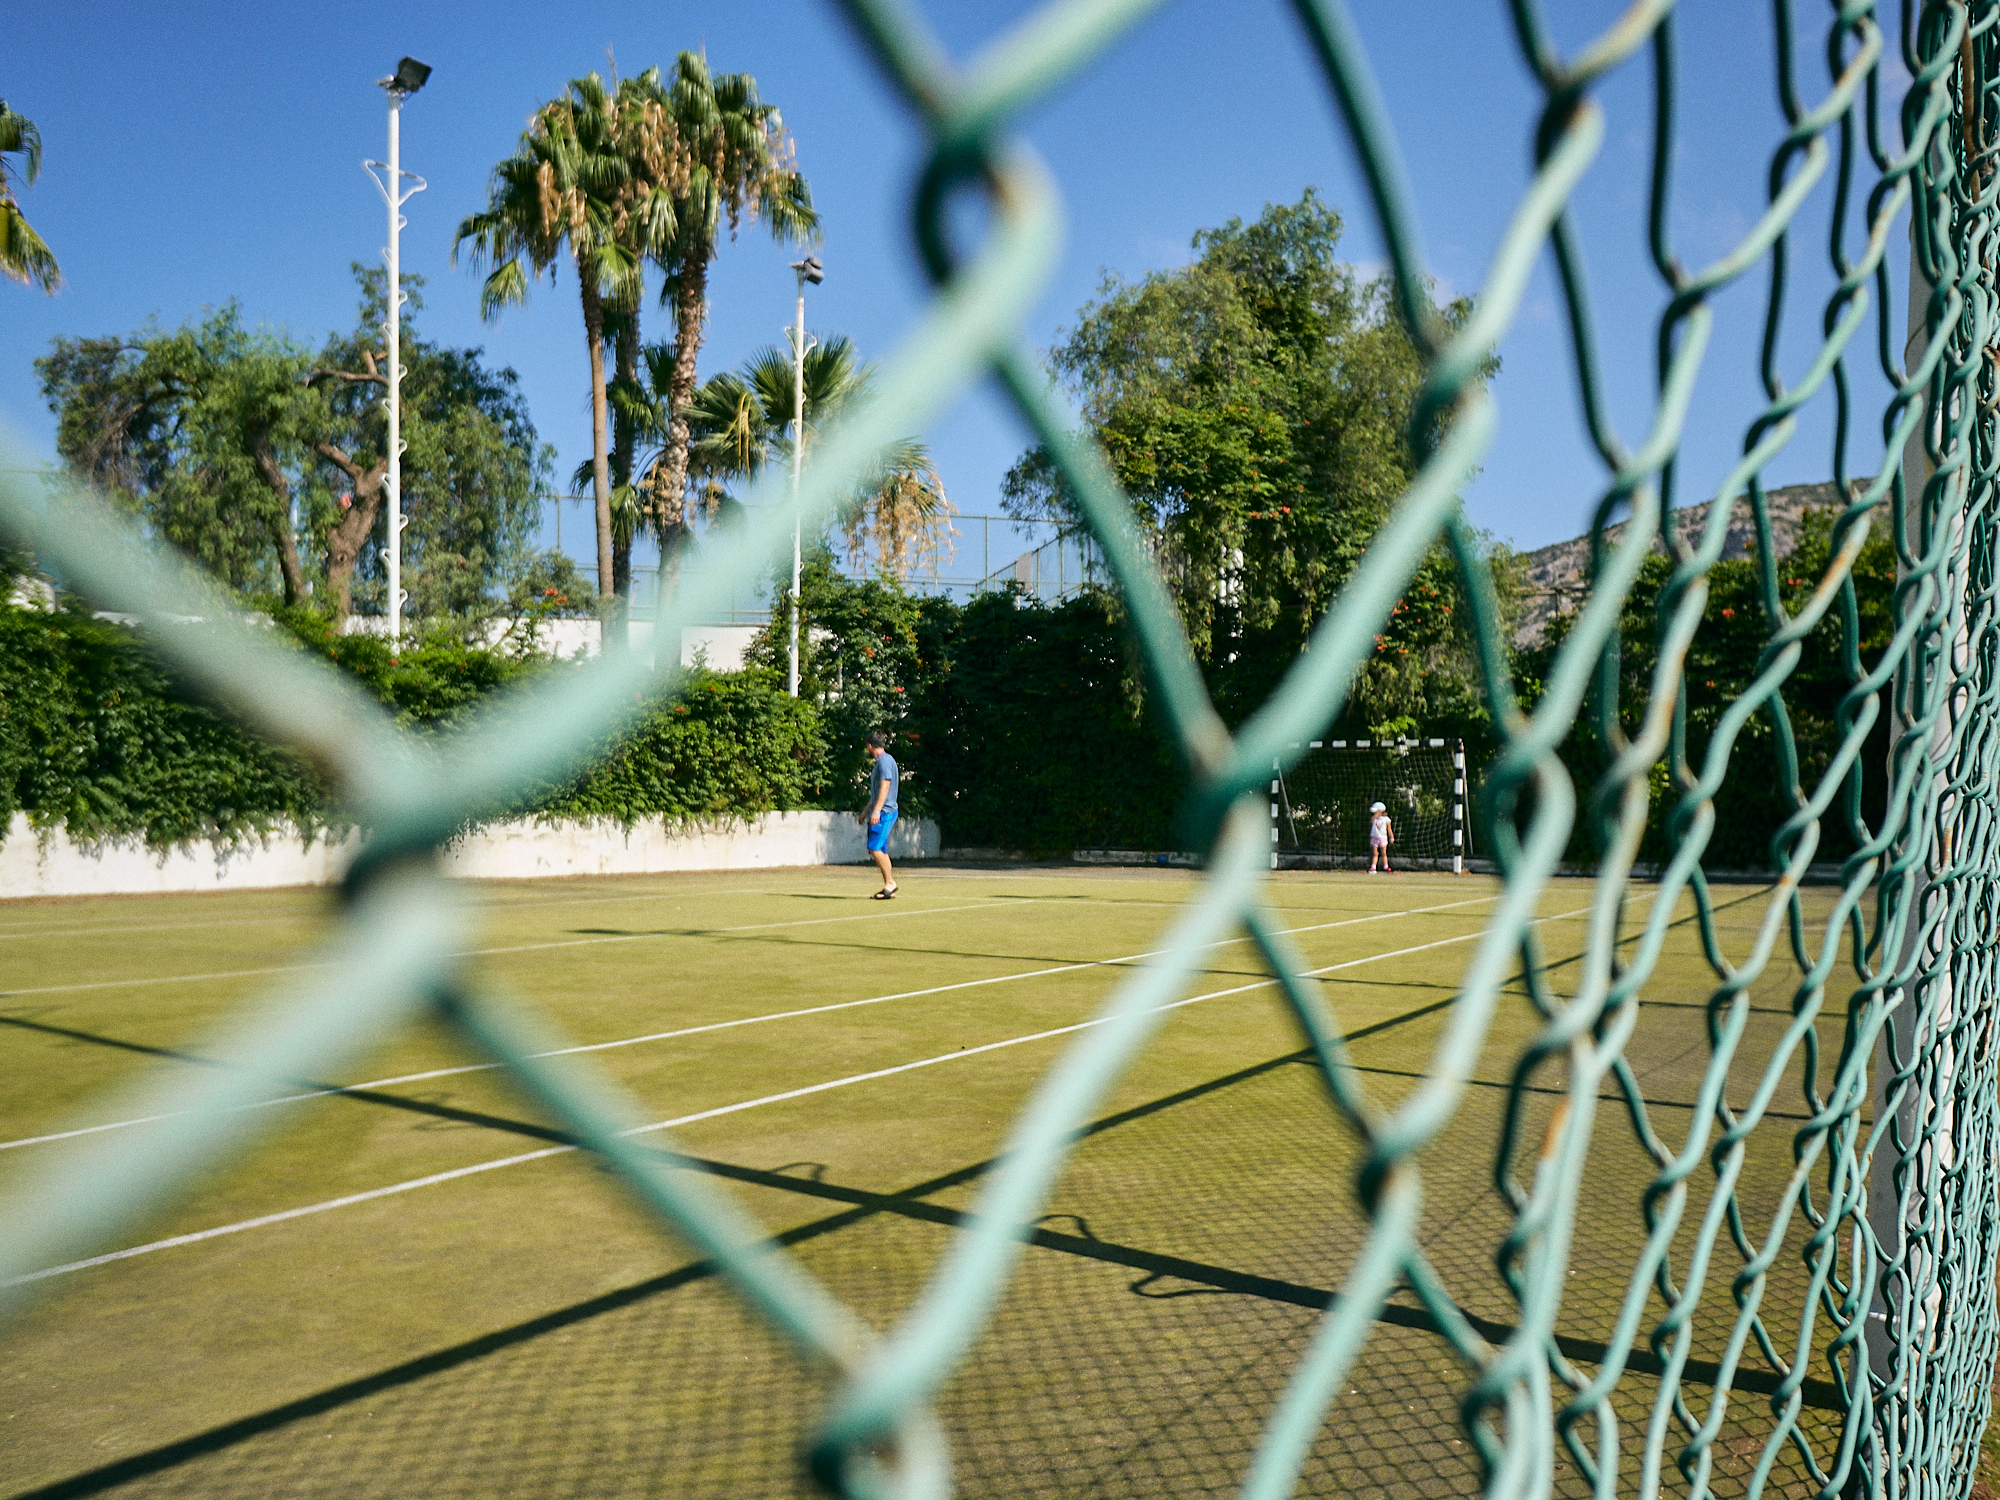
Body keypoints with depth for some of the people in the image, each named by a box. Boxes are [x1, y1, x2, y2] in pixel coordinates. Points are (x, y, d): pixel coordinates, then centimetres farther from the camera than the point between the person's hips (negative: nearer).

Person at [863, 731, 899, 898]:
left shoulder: (885, 760, -10)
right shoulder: (879, 762, 21)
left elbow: (885, 786, -20)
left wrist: (877, 810, -26)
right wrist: (867, 811, 34)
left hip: (885, 812, -10)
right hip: (879, 813, 10)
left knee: (874, 848, -15)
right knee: (881, 850, 6)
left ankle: (890, 882, -11)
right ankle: (889, 890, 7)